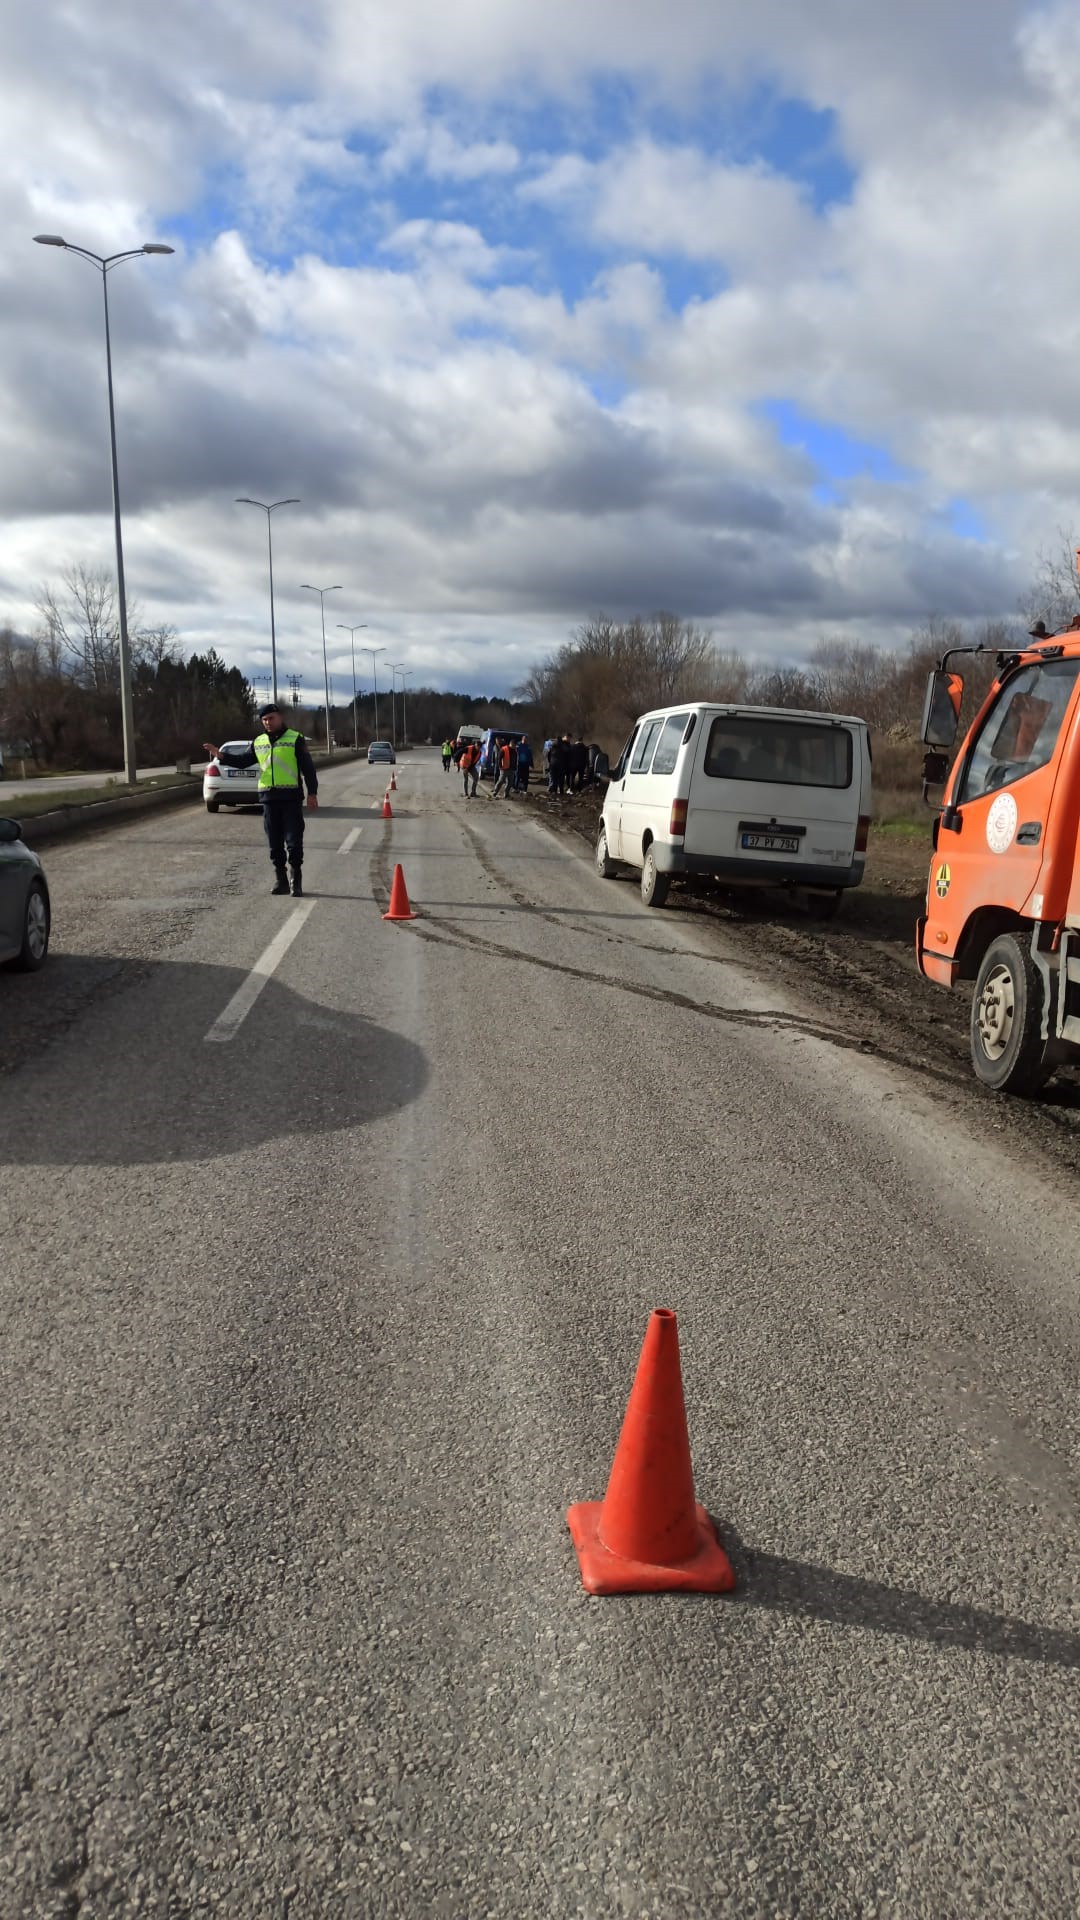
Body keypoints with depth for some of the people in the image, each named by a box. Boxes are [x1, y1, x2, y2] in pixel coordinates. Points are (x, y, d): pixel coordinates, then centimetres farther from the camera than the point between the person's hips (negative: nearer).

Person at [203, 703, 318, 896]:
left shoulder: (295, 739, -1)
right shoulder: (258, 742, 14)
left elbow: (308, 767, -3)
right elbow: (242, 759, 18)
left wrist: (312, 792, -8)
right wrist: (220, 755, 4)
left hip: (291, 798, -5)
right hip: (269, 798, 5)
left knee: (294, 841, -5)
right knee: (274, 843, 7)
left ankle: (296, 880, 5)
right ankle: (280, 880, 15)